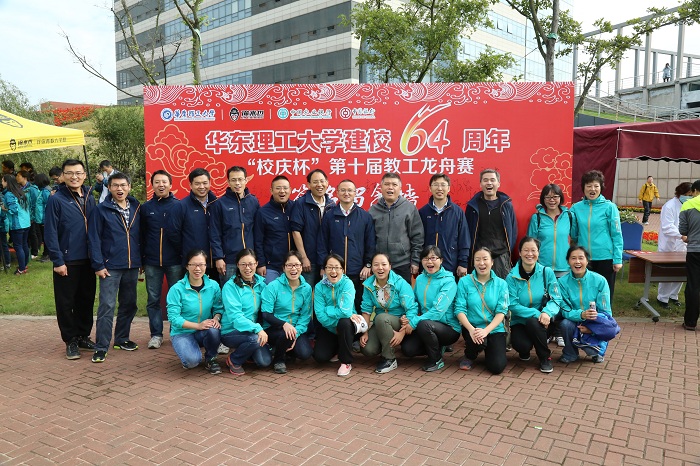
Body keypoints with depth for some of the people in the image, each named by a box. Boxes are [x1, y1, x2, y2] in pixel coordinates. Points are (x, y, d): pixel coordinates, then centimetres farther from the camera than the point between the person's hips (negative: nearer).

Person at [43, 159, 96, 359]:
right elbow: (50, 233, -10)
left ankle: (84, 336, 27)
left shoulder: (90, 198, 9)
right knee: (66, 302, 5)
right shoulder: (56, 200, -7)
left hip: (87, 260, 5)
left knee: (86, 300, 13)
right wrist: (58, 261, -13)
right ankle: (71, 341, 17)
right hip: (67, 261, -5)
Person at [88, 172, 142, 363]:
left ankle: (122, 339, 28)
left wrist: (141, 260, 9)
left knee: (129, 304, 13)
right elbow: (94, 239, -7)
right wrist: (98, 265, -11)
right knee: (107, 306, -5)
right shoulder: (101, 210, -4)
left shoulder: (137, 208, 7)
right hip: (110, 266, -4)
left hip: (132, 266, 5)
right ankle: (101, 347, 3)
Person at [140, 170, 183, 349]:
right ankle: (156, 334, 17)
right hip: (152, 263, 2)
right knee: (153, 299, 7)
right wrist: (141, 260, 3)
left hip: (175, 262, -2)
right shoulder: (146, 208, 7)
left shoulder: (179, 206, 1)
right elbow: (141, 236, 8)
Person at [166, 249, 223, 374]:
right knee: (192, 360, -31)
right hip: (182, 333, -3)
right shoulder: (177, 289, -14)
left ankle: (210, 359, -2)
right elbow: (173, 318, -16)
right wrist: (198, 325, -26)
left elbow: (218, 308, 3)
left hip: (204, 332, 3)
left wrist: (216, 319, -21)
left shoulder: (213, 286, -3)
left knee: (214, 330, -33)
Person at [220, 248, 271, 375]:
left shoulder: (261, 282, 3)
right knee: (255, 339, -33)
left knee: (264, 361, -15)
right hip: (231, 332, -5)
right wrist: (257, 329, -33)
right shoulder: (230, 286, -13)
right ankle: (234, 360, -2)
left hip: (254, 329, 5)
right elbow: (235, 316, -21)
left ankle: (246, 352, 19)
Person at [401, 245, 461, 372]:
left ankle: (437, 360, -9)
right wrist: (409, 317, -16)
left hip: (449, 328, -6)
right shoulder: (420, 279, 5)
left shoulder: (448, 281, -14)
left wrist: (414, 323, -26)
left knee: (424, 324, -35)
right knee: (407, 349, -15)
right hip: (428, 326, 6)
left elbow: (438, 310, -24)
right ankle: (436, 347, 15)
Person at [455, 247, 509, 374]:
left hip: (495, 329, 1)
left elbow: (501, 311, -6)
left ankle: (489, 350, 22)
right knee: (478, 341, -34)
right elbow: (460, 309, -7)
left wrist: (486, 330, -21)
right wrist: (471, 329, -23)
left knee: (497, 366, -16)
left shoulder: (501, 283, 1)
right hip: (472, 327, -1)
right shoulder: (464, 282, -2)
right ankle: (469, 356, 4)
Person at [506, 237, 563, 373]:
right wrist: (536, 313, -26)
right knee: (522, 345, -29)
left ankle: (545, 357, -9)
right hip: (520, 321, 0)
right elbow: (512, 305, -13)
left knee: (533, 322, -34)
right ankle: (524, 351, 12)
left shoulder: (547, 272, -3)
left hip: (542, 321, 1)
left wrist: (547, 312, -29)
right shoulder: (512, 277, -7)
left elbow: (556, 299, -7)